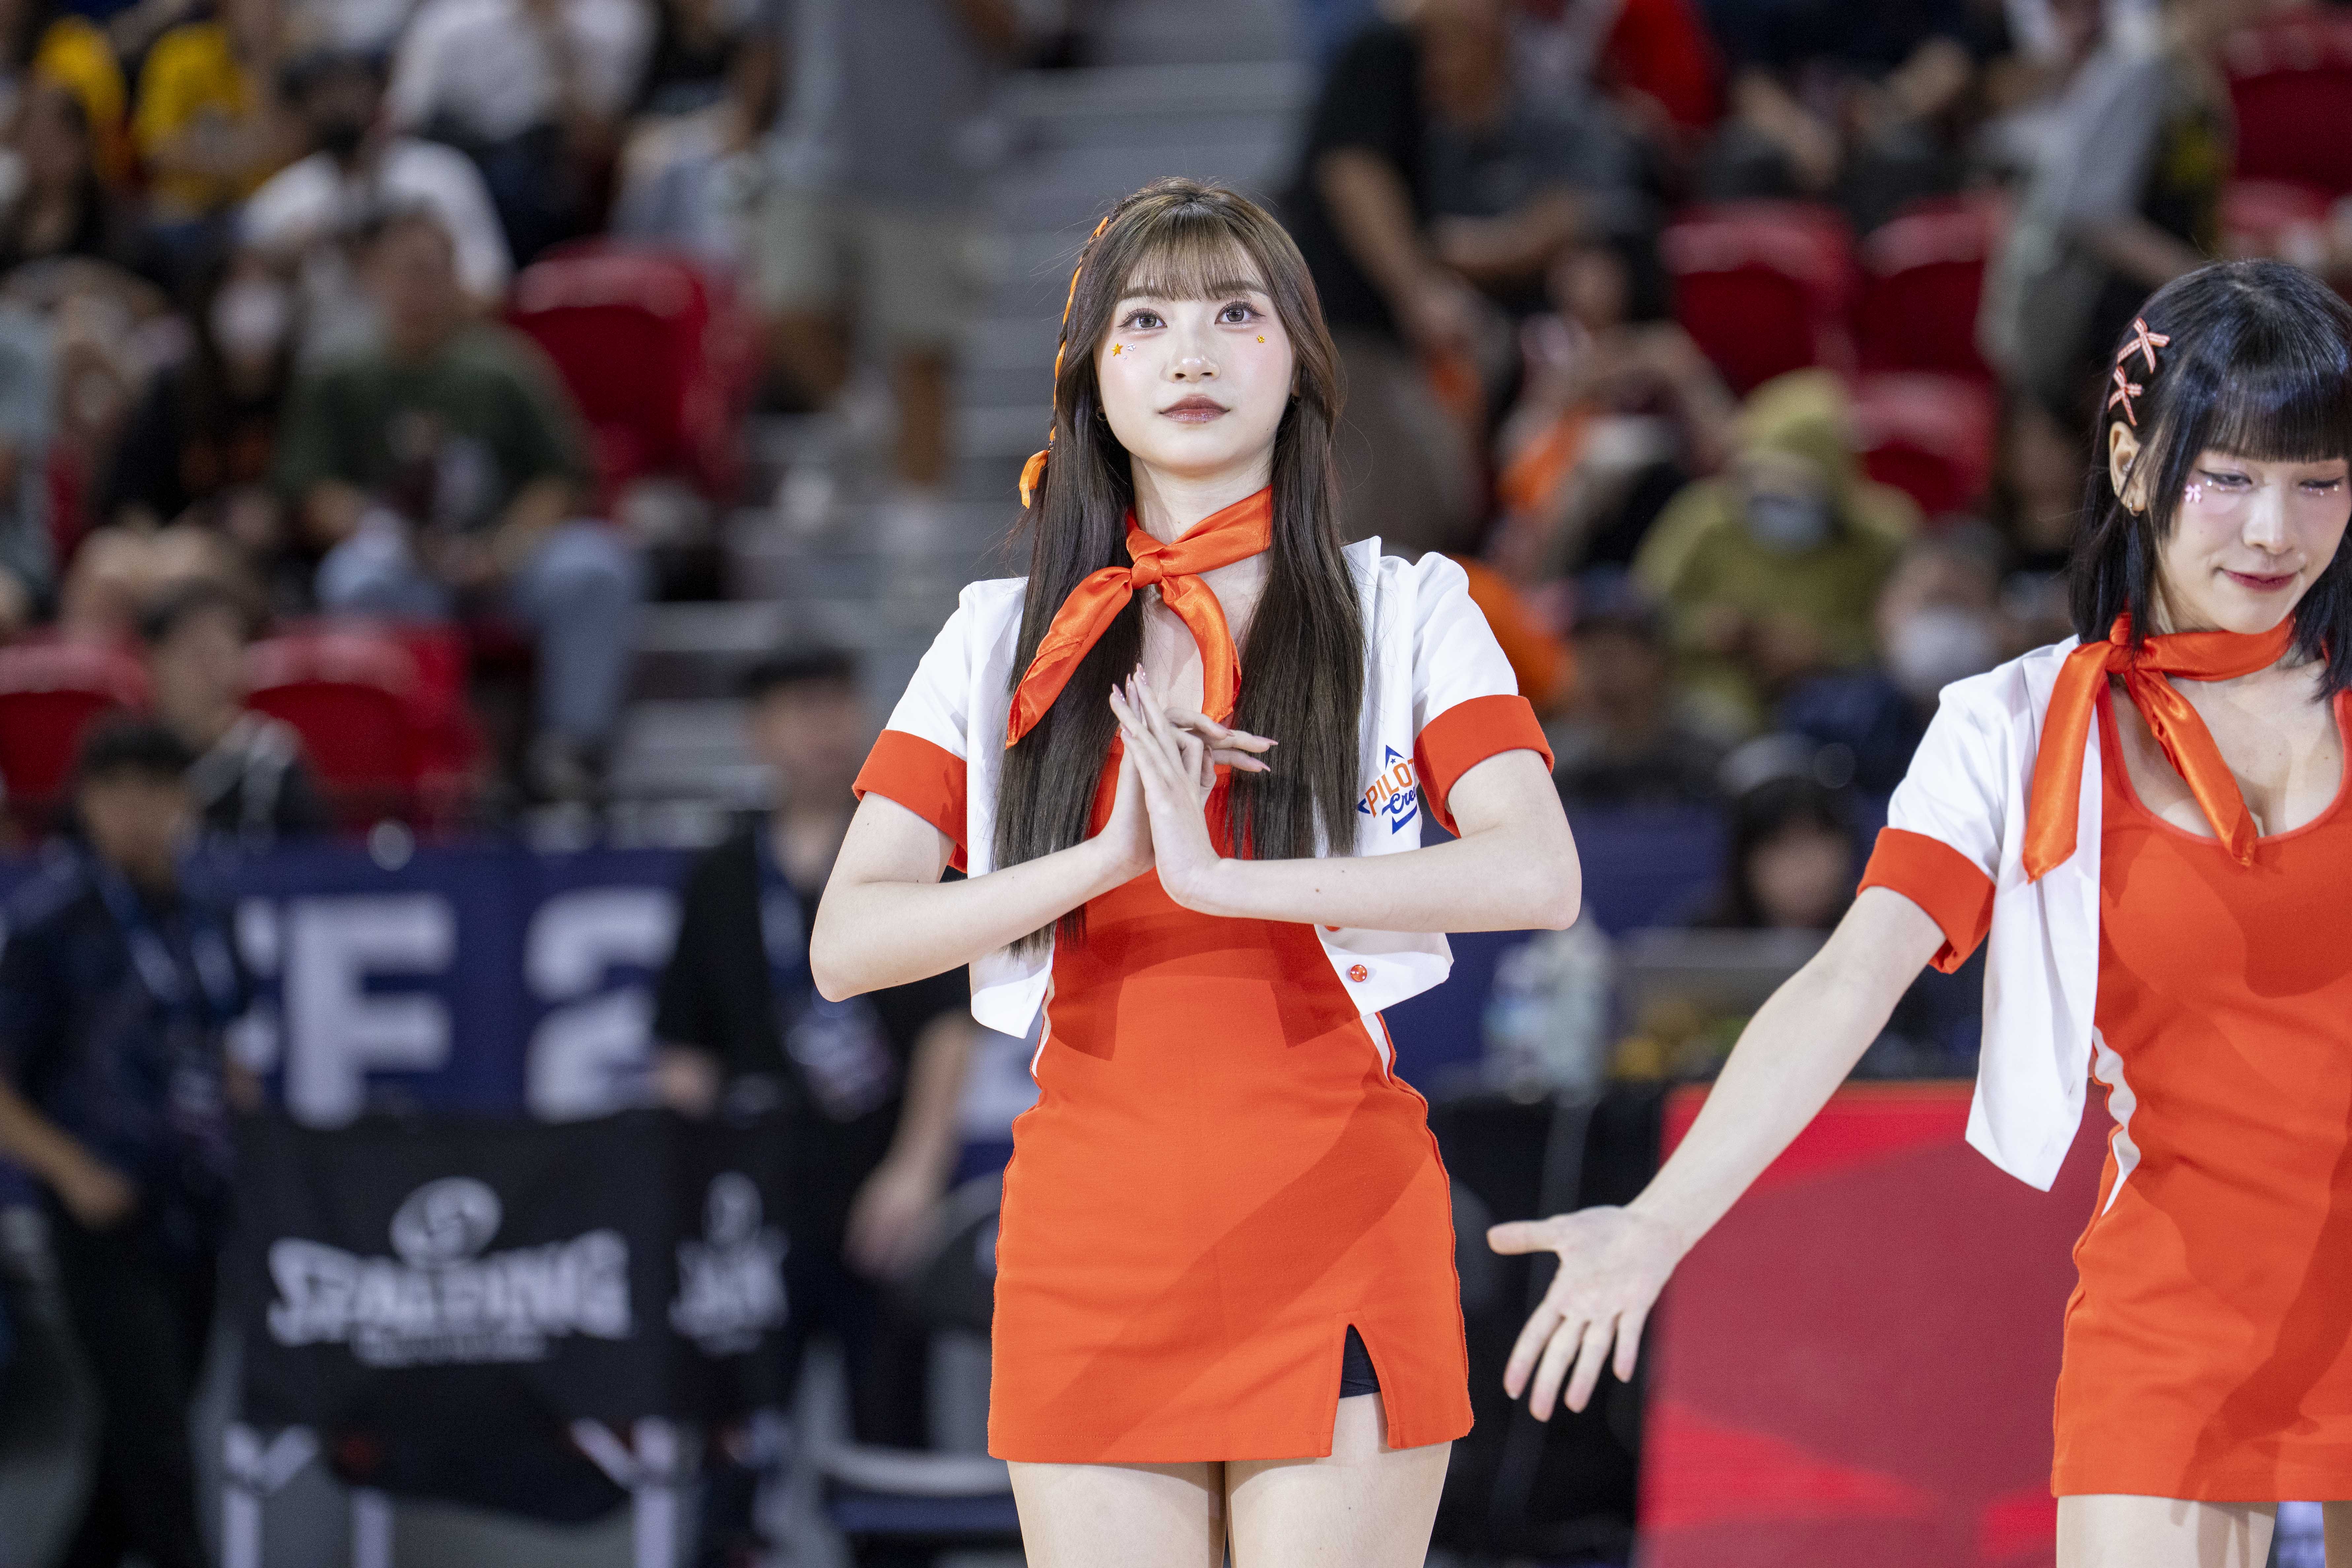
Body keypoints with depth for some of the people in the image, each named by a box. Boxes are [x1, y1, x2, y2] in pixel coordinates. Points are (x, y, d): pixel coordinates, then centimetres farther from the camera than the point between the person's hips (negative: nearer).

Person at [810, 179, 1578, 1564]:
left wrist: (1217, 877, -20)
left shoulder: (1406, 616, 5)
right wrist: (1108, 860, -15)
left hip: (1336, 1235, -2)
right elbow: (847, 944, 0)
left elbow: (1538, 877, -12)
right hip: (1090, 1238, 2)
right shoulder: (1002, 644, 10)